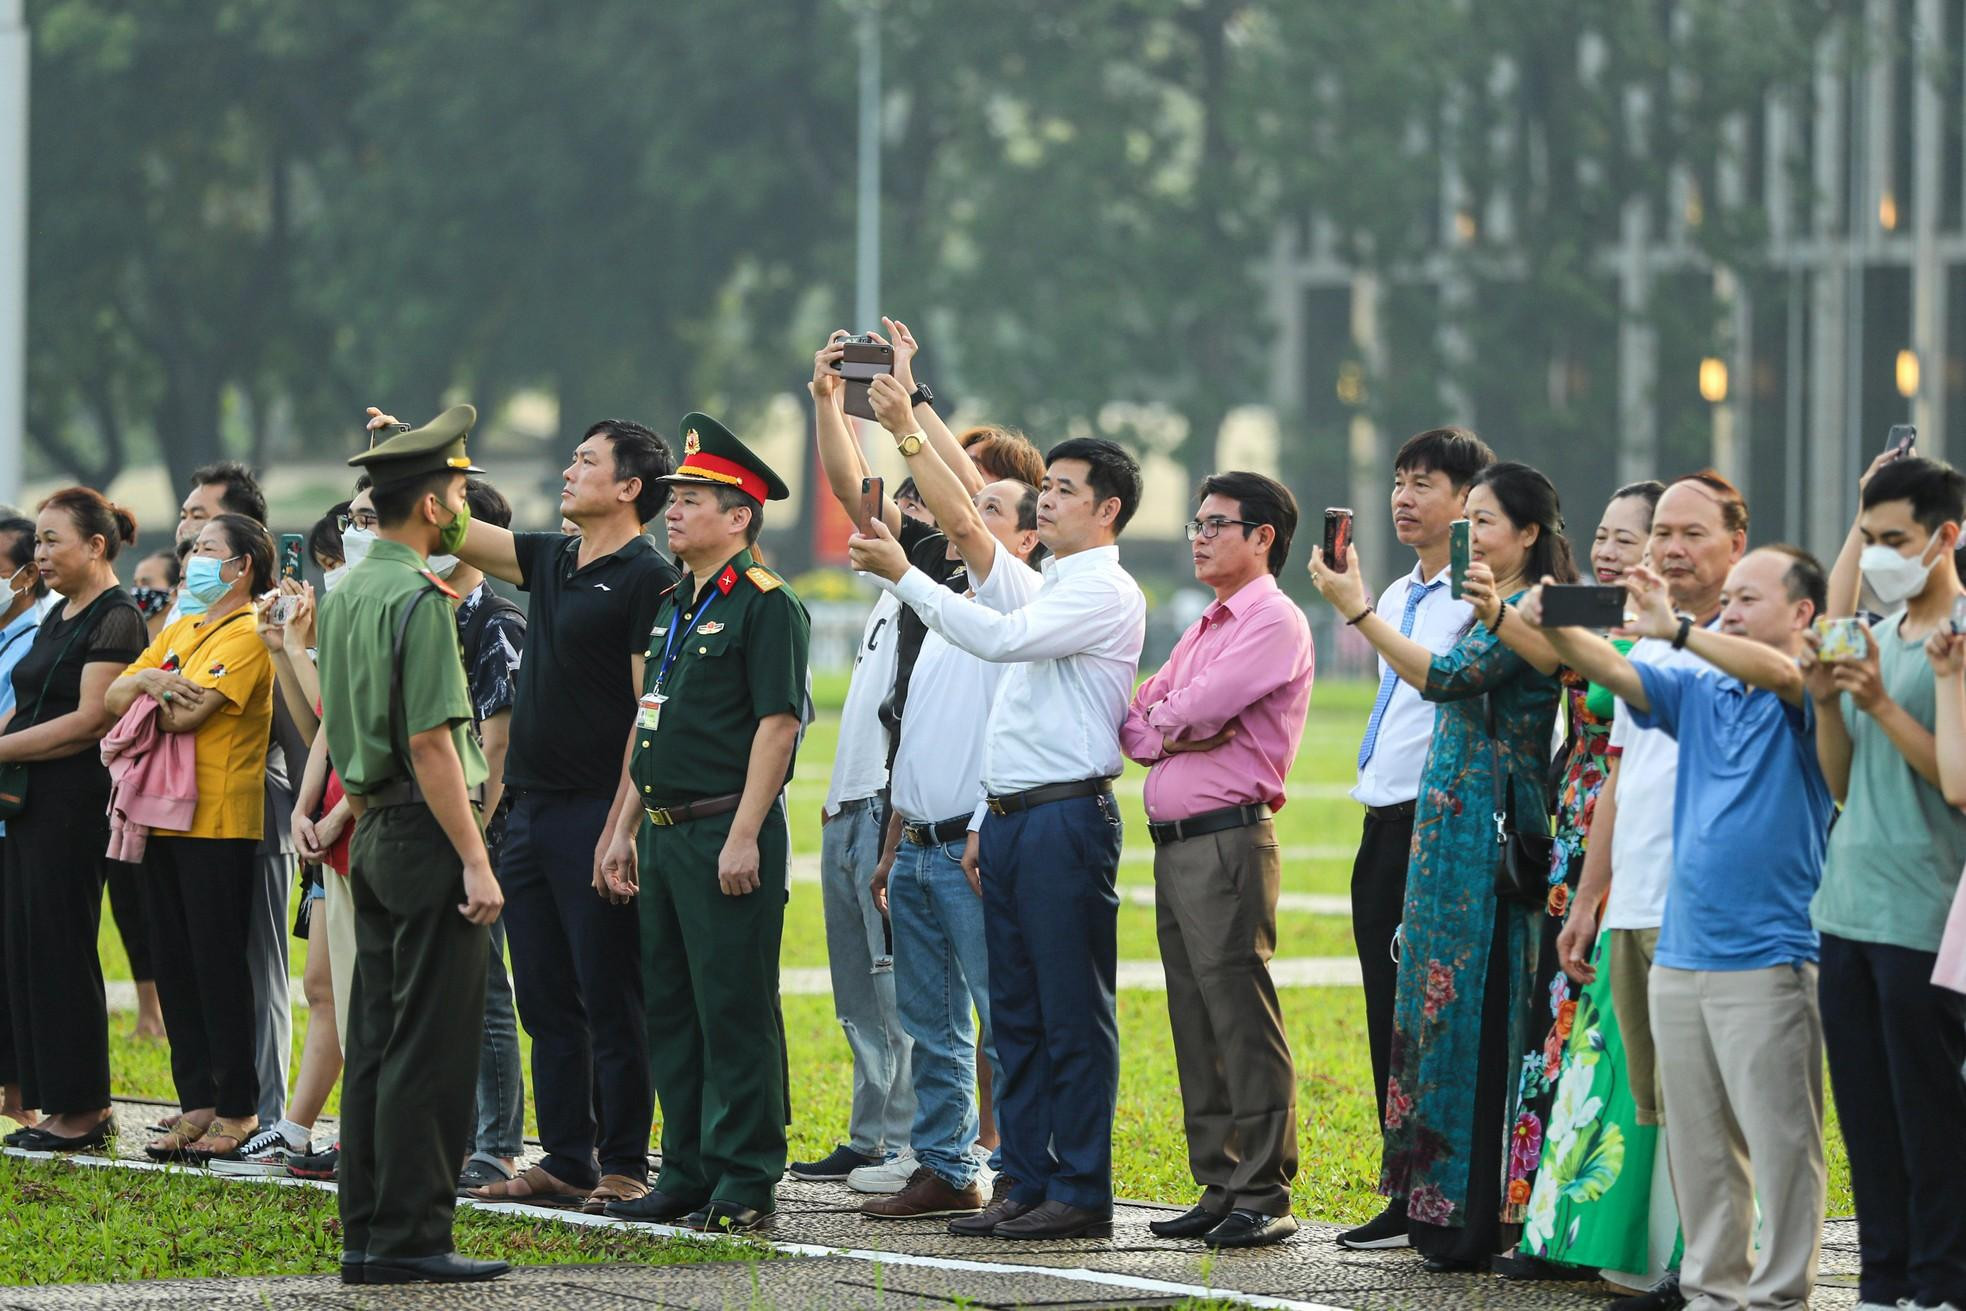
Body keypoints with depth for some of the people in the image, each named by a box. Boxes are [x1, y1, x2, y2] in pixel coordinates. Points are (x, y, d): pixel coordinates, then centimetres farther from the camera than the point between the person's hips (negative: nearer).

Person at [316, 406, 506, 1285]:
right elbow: (431, 744, -20)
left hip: (374, 836, 9)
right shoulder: (418, 599, -15)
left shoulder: (345, 593, 13)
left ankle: (366, 1235, 13)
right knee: (431, 1047, -6)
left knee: (376, 1043, 11)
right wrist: (475, 860, -19)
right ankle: (409, 1238, -6)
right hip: (426, 836, -9)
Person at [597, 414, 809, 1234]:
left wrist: (744, 838, -20)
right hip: (665, 835, 9)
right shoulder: (674, 606, 18)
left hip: (727, 835, -9)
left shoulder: (765, 605, -9)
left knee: (736, 1011, -6)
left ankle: (746, 1187, -2)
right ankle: (688, 1175, 17)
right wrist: (623, 828, 17)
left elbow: (777, 724, -15)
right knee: (670, 1011, 11)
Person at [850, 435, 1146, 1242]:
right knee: (1016, 1014, 10)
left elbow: (1001, 639, -22)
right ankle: (1028, 1184, 14)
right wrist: (987, 823, 20)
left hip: (1068, 816, -10)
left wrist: (904, 574, -19)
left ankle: (1080, 1194, -5)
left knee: (1072, 1015, -7)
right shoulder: (1050, 591, 22)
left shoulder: (1106, 592, -9)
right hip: (1010, 816, 10)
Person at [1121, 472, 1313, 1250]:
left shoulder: (1274, 623, -6)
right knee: (1195, 1026, 9)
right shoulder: (1206, 630, 22)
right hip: (1173, 841, 9)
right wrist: (1177, 730, -6)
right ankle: (1218, 1187, 14)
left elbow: (1193, 710, -16)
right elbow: (1134, 725, 14)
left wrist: (1162, 719, 4)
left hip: (1228, 839, -9)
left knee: (1243, 1021, -9)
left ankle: (1264, 1196, -8)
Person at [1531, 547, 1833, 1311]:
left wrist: (1675, 628, -35)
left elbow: (1773, 671, -25)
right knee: (1697, 1144, 10)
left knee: (1780, 1140, -5)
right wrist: (1552, 624, -15)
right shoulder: (1700, 695, 14)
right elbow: (1607, 669, 5)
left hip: (1768, 960, -6)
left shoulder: (1807, 695, -3)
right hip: (1680, 955, 6)